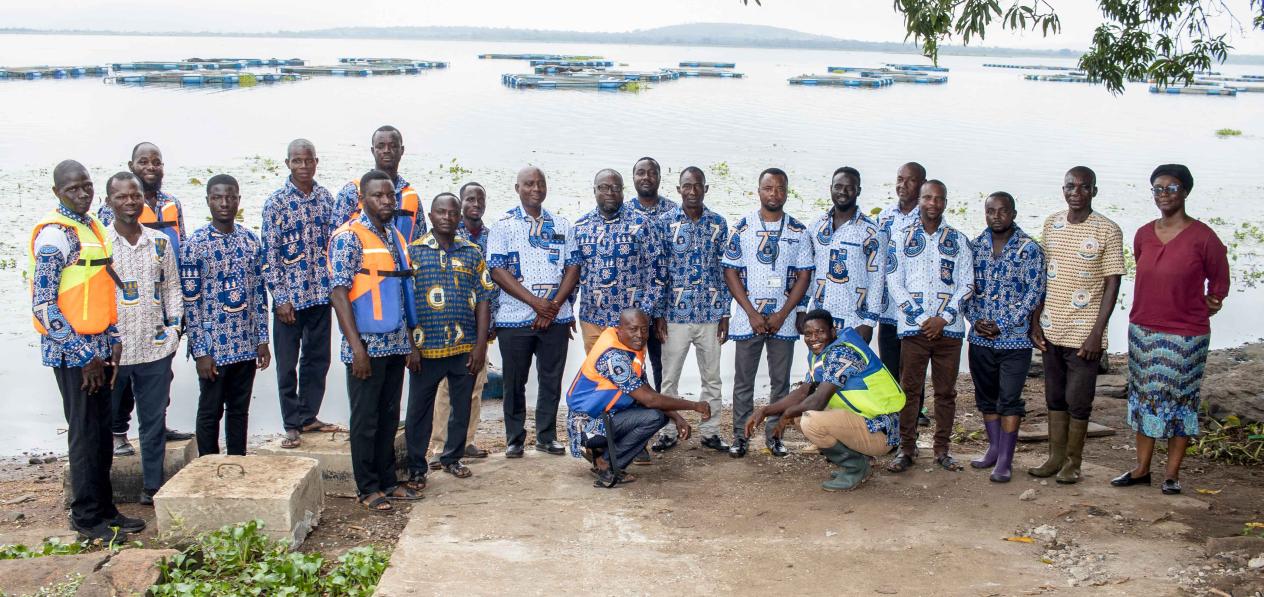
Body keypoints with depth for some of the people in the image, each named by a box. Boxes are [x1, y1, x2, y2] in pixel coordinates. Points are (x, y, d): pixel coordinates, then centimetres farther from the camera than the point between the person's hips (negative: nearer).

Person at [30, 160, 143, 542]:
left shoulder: (93, 227, 12)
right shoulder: (53, 235, -14)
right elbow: (43, 305, -18)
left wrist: (113, 342, 9)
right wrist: (84, 355, -16)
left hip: (99, 349, 8)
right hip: (71, 352, -8)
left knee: (102, 434, 14)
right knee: (85, 435, 0)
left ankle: (105, 509, 24)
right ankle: (86, 519, 11)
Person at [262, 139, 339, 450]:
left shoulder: (326, 198, 5)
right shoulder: (276, 202, -6)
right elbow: (270, 253, -7)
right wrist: (280, 298, -11)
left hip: (321, 293, 4)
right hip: (289, 296, -4)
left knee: (318, 358, 12)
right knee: (288, 363, 4)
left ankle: (309, 416, 25)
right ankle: (292, 424, 14)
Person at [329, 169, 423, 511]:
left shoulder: (395, 236, 13)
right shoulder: (349, 237, -10)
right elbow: (339, 293, -15)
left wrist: (410, 342, 15)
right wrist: (357, 347, -19)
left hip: (395, 345, 7)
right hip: (366, 345, -7)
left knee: (390, 416, 13)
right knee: (365, 418, 2)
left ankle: (388, 480, 23)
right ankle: (368, 489, 10)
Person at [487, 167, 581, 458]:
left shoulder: (562, 225, 11)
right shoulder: (503, 226, 0)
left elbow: (573, 267, 7)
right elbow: (497, 271, -8)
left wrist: (555, 304, -8)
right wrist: (536, 302, -15)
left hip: (555, 317, 3)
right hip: (515, 318, -3)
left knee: (551, 379, 7)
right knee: (515, 382, 5)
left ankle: (546, 436, 18)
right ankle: (514, 439, 16)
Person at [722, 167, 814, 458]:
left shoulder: (798, 232, 3)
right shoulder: (742, 228, 0)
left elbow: (804, 275, 1)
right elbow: (731, 272, -2)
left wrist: (782, 314, -9)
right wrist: (752, 314, -10)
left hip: (783, 319, 1)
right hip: (748, 318, -1)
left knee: (780, 380, 7)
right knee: (743, 380, 5)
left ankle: (774, 434, 18)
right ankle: (740, 435, 14)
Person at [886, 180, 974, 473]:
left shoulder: (958, 241, 9)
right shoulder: (903, 238, 7)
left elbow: (966, 284, 4)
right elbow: (894, 282, 1)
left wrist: (943, 318, -8)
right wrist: (921, 318, -9)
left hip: (949, 327, 1)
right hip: (913, 326, -1)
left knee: (946, 391, 5)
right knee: (909, 388, 0)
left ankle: (942, 449, 15)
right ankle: (906, 449, 8)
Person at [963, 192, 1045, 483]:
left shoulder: (1029, 249, -5)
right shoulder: (975, 246, 6)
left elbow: (1034, 292, -9)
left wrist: (1003, 325, -14)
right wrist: (975, 320, -7)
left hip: (1014, 339, -4)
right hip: (980, 338, 4)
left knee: (1009, 400, -2)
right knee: (987, 398, 13)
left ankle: (1005, 460, 3)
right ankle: (994, 449, 27)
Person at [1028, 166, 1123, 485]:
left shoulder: (1107, 230, -8)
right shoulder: (1051, 224, 7)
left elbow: (1112, 284, -9)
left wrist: (1097, 333, -14)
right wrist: (1036, 321, 7)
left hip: (1084, 334, -4)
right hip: (1051, 330, 5)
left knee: (1078, 401, 2)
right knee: (1055, 398, 12)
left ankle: (1073, 462, 16)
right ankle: (1055, 458, 23)